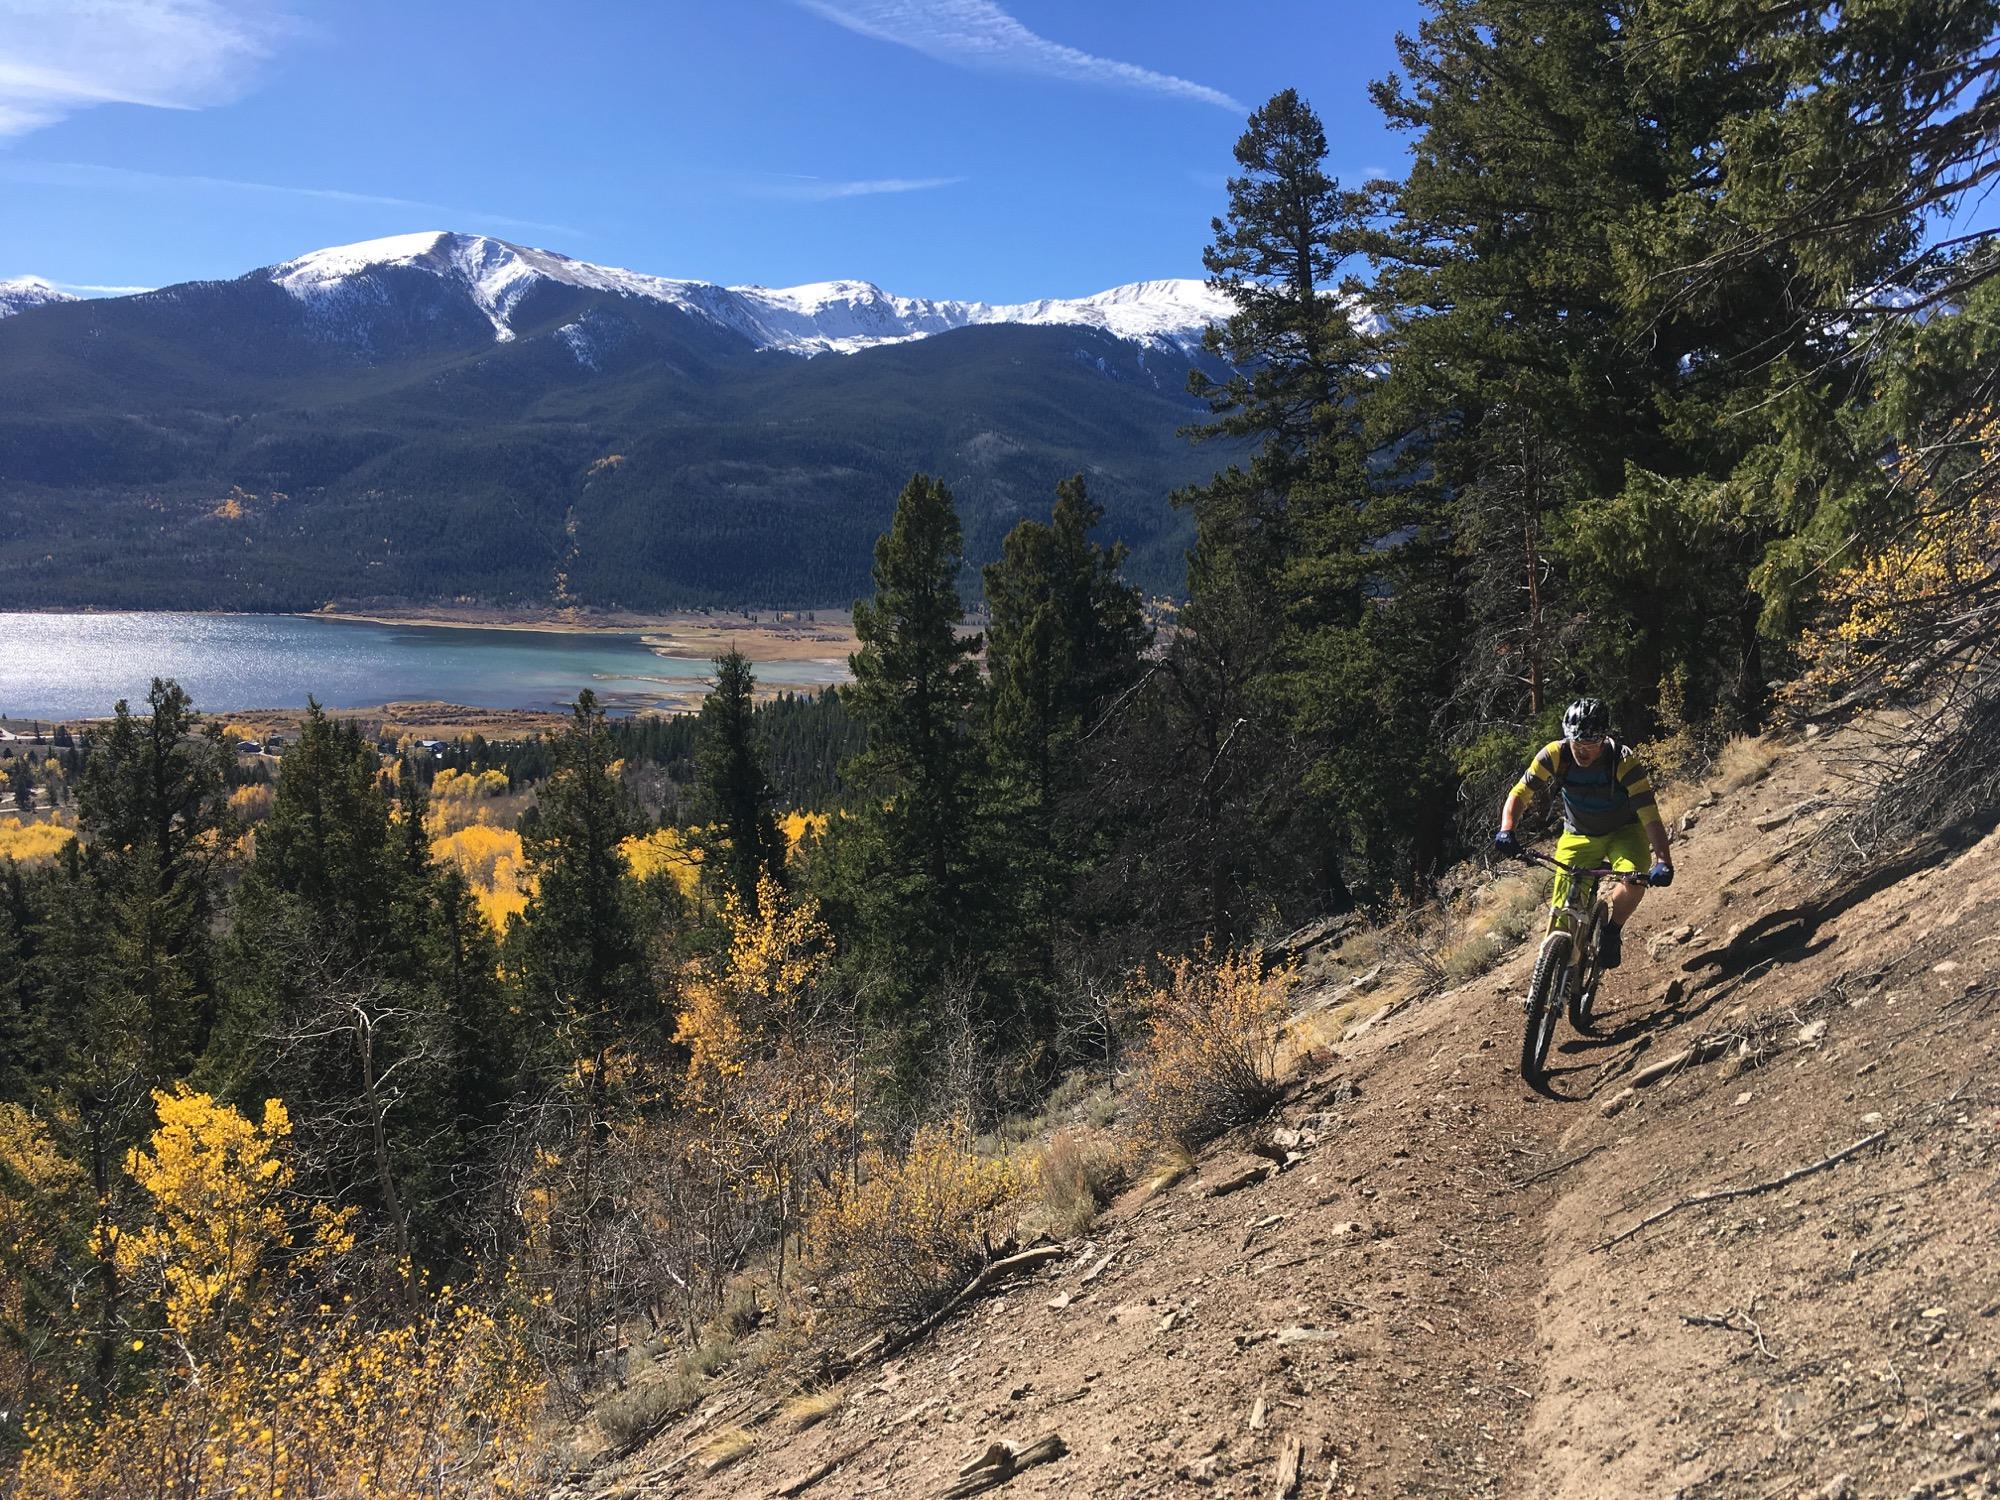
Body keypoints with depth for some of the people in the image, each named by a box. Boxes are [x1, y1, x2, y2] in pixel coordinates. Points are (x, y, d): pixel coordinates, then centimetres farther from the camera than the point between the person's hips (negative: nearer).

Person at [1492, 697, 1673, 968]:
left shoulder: (1624, 762, -30)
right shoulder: (1555, 755, -24)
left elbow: (1650, 816, -34)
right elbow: (1520, 794, -19)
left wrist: (1663, 862, -48)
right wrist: (1506, 831, -37)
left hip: (1623, 832, -2)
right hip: (1578, 836, 2)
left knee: (1634, 881, -31)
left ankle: (1613, 931, -2)